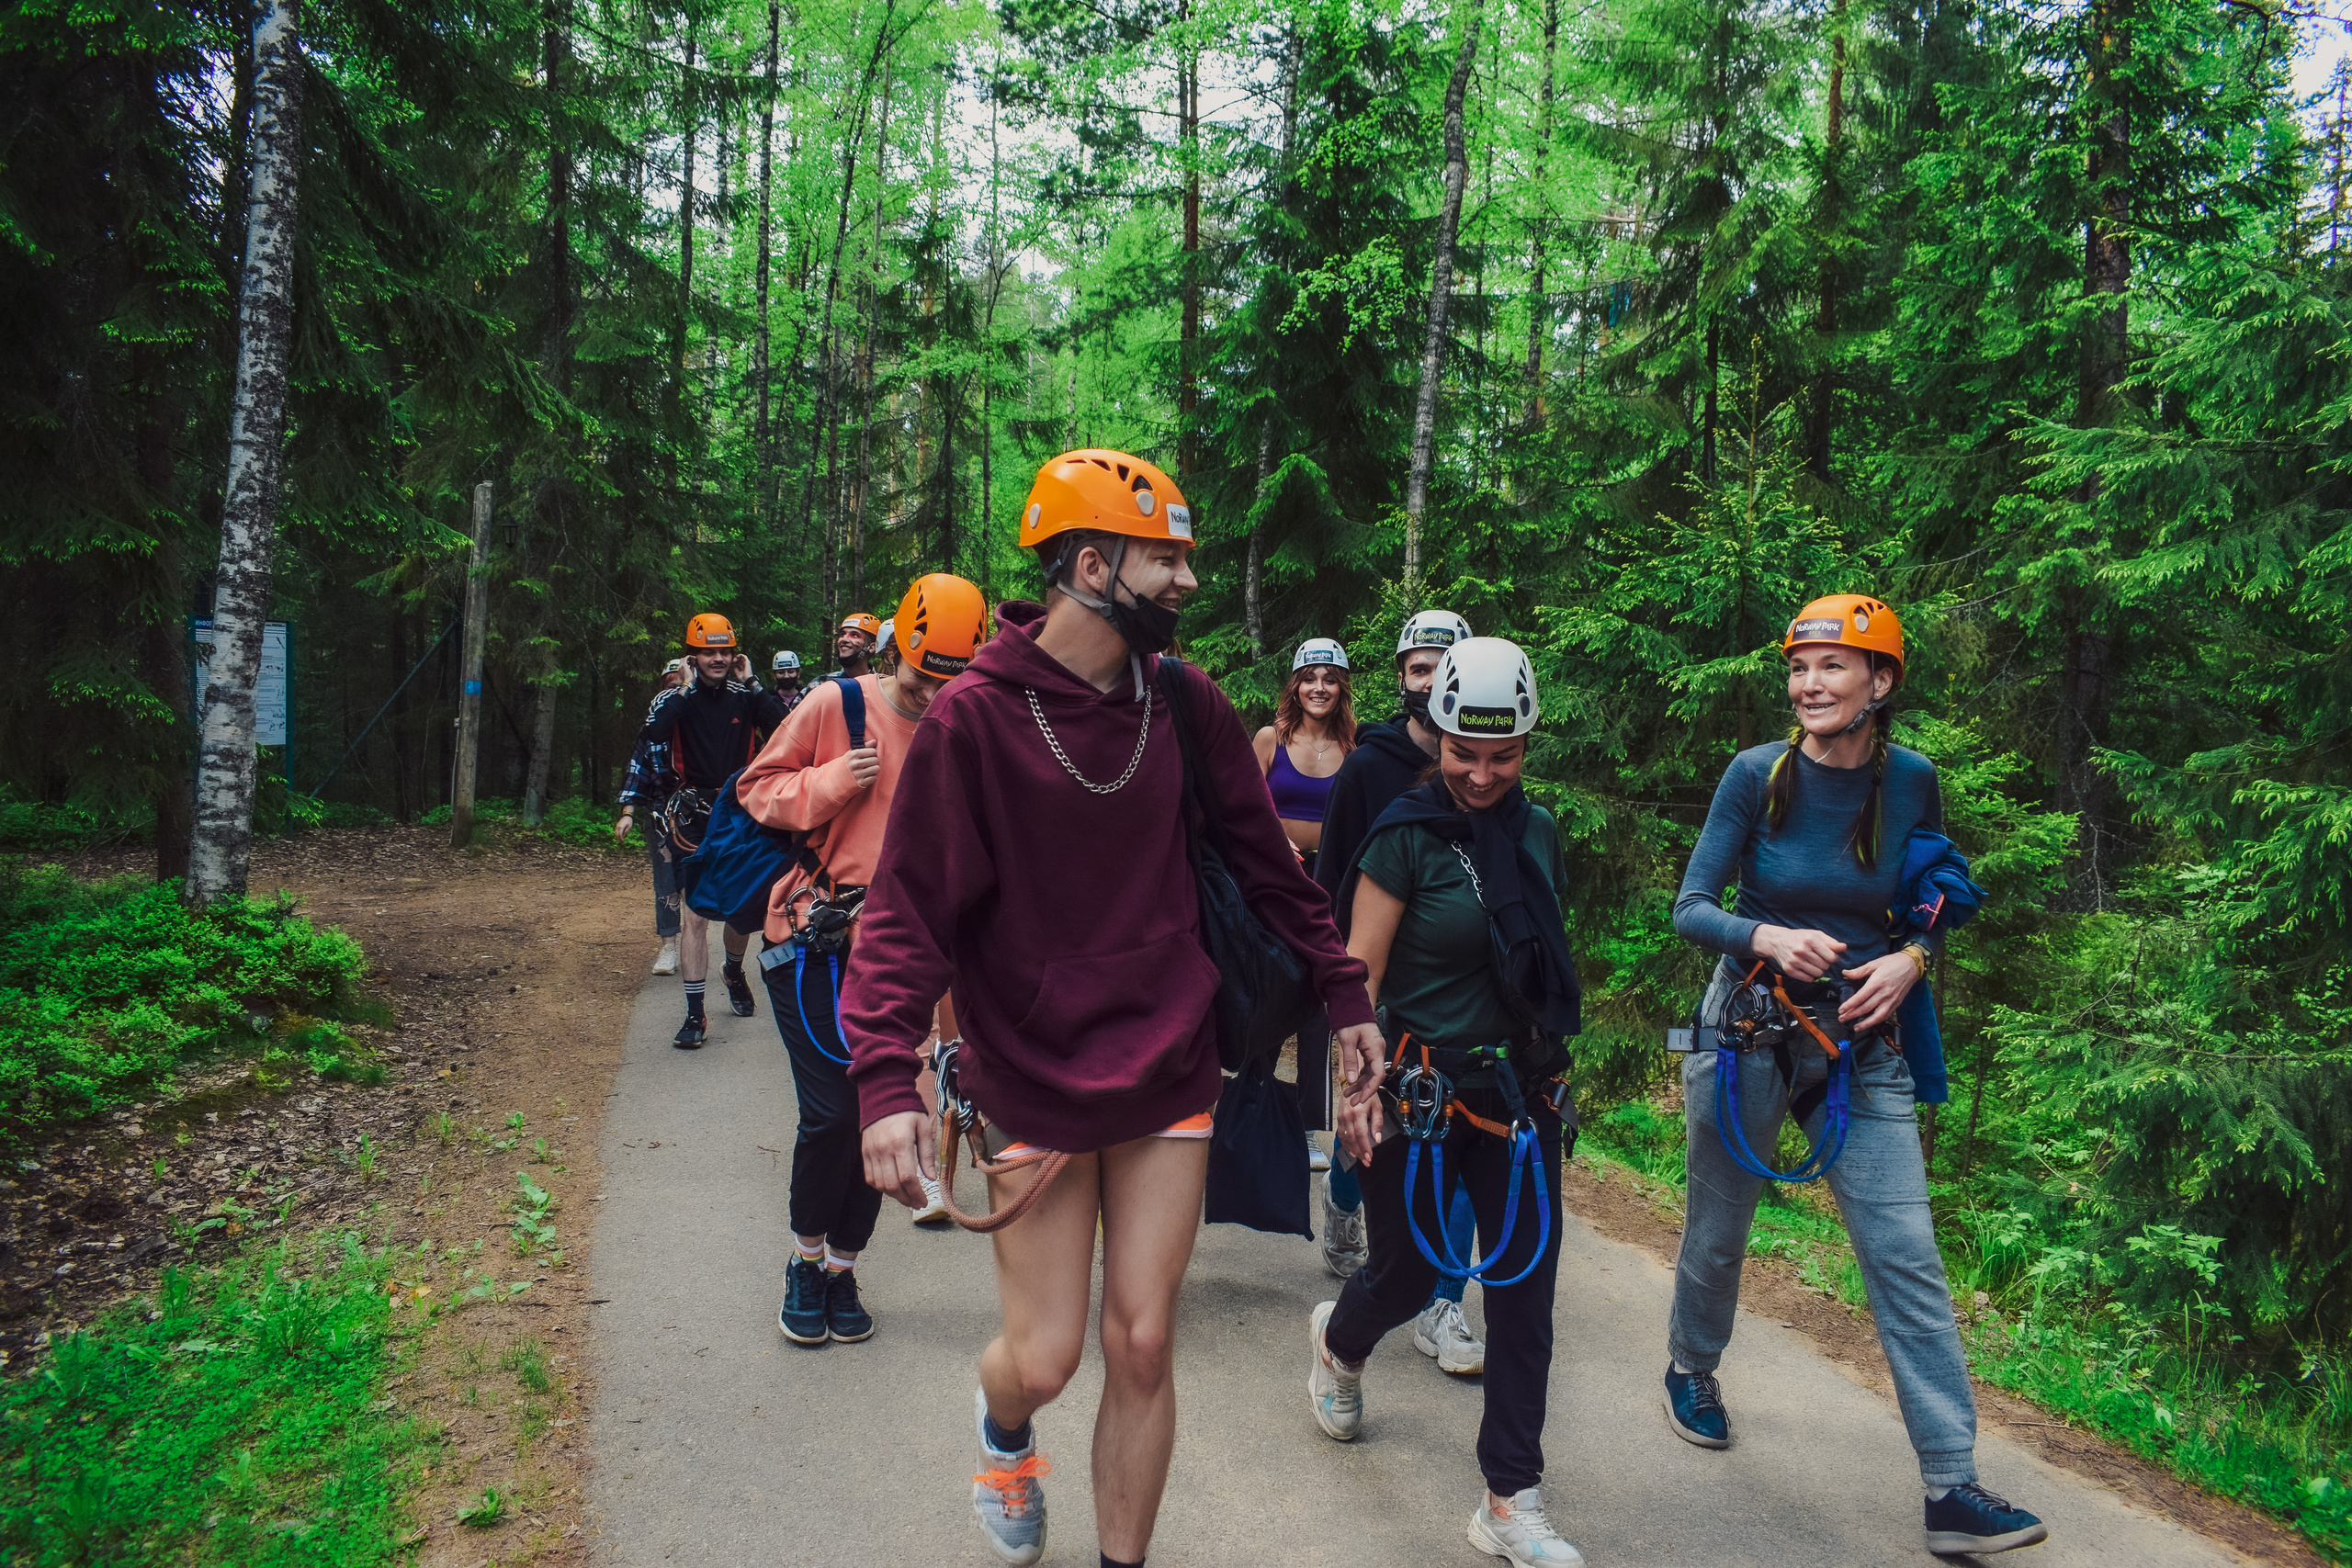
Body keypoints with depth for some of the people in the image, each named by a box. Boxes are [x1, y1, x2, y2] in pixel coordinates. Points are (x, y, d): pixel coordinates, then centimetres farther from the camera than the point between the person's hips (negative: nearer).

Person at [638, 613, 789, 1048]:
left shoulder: (745, 696, 0)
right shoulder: (676, 698, -4)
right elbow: (652, 735, -24)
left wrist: (749, 684, -13)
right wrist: (684, 690, -17)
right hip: (695, 819, -2)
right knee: (695, 913, -8)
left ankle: (734, 972, 44)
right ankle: (695, 1015, -5)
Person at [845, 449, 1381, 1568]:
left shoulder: (1184, 704, 0)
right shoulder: (972, 718, -13)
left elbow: (1263, 859, 10)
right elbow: (909, 908, -14)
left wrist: (1343, 992, 12)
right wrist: (886, 1079, -24)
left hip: (1170, 1074, 3)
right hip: (1032, 1084, -3)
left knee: (1143, 1346, 5)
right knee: (1043, 1359, 6)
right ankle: (1004, 1431, 44)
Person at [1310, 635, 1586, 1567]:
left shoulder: (1537, 834, 5)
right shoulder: (1408, 836, -12)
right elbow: (1358, 971, -11)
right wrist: (1356, 1085, -18)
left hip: (1521, 1091, 5)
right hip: (1420, 1093, -4)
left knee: (1525, 1289, 4)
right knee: (1409, 1275, 11)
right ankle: (1338, 1341, 48)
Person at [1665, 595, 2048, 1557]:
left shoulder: (1911, 781, -4)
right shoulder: (1758, 774, -10)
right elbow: (1690, 908, -9)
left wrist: (1910, 959, -11)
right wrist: (1769, 938, -28)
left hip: (1860, 1046, 1)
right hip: (1747, 1032, -1)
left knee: (1908, 1258, -4)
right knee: (1718, 1233, 14)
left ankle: (1953, 1490, 3)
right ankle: (1691, 1368, 43)